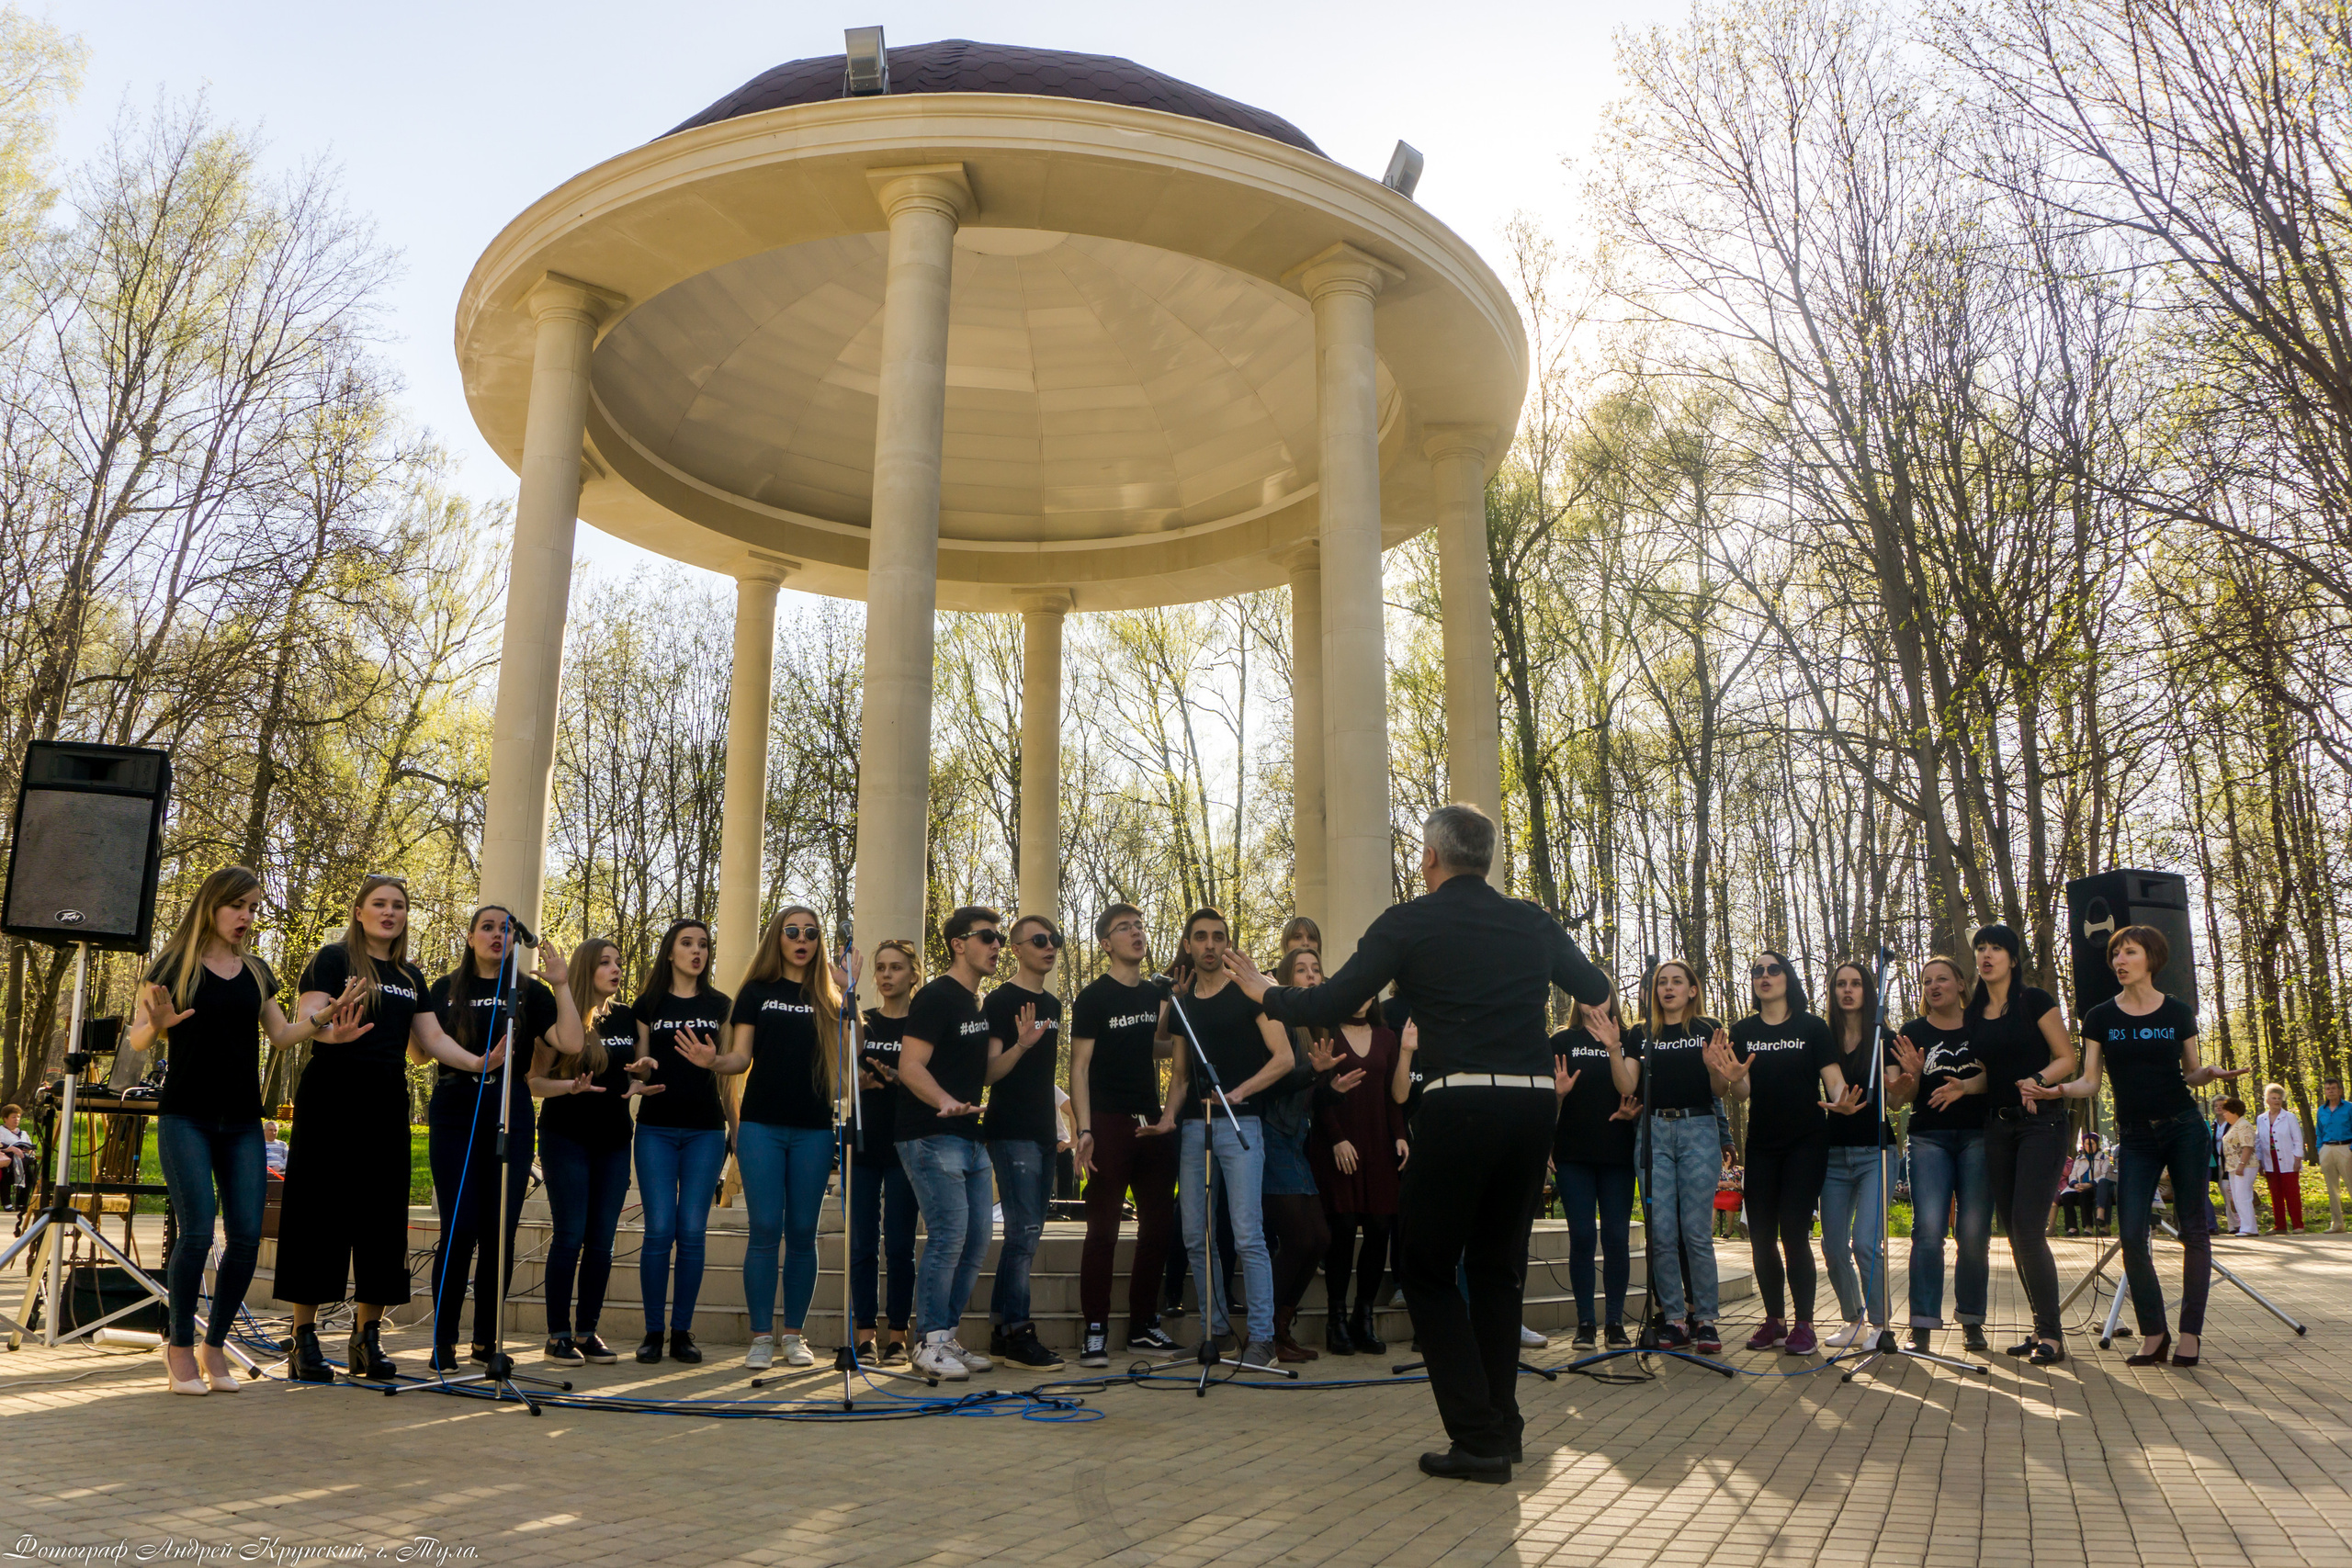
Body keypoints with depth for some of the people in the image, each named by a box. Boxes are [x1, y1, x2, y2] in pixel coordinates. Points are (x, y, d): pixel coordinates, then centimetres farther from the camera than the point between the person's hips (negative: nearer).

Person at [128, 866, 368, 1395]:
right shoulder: (175, 964, 0)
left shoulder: (256, 973, 14)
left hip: (242, 1123, 4)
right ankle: (180, 1347, 7)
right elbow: (136, 1039, -2)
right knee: (197, 1232, -11)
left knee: (246, 1235, -2)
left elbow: (280, 1033, 11)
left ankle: (215, 1346, 12)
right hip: (186, 1118, -4)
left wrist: (323, 1020, -7)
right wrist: (157, 1024, -24)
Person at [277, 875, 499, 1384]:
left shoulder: (411, 976, 18)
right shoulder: (333, 959, 1)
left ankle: (367, 1336, 12)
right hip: (331, 1099, -5)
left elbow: (433, 1039, 13)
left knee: (383, 1215, 5)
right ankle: (305, 1338, 4)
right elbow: (305, 1023, -11)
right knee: (320, 1212, -4)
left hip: (386, 1103, 5)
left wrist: (477, 1062, -5)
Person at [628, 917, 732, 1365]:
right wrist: (642, 1069, -11)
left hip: (705, 1130, 1)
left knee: (693, 1232, -1)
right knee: (659, 1230, -5)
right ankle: (653, 1331, 5)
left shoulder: (720, 1005, 10)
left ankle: (682, 1331, 7)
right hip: (657, 1129, -1)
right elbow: (640, 1067, 8)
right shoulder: (648, 1004, 8)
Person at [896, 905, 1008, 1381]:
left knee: (977, 1239, 8)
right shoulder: (935, 998, -10)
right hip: (932, 1139, -9)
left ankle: (947, 1337, 18)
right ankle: (930, 1345, -1)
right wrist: (944, 1101, -34)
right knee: (949, 1236, -12)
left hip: (969, 1137, 9)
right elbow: (910, 1066, -19)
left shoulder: (977, 1005, 18)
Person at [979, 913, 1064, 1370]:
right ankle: (1017, 1332, -7)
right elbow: (989, 1072, -13)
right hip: (1011, 1131, -8)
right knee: (1024, 1230, -12)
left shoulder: (1052, 1004, 17)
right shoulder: (1001, 1001, -7)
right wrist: (1021, 1045, -30)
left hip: (1041, 1132, 8)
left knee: (1026, 1232, 10)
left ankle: (1000, 1328, 16)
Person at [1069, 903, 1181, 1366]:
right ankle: (1095, 1331, 1)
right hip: (1110, 1124, -6)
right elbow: (1079, 1066, -7)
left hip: (1152, 1124, 6)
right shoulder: (1094, 997, -3)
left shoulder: (1156, 996, 15)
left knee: (1159, 1225, 8)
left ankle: (1143, 1325, 19)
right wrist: (1084, 1130, -16)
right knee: (1103, 1228, -5)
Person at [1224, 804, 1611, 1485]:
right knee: (1498, 1265, 18)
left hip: (1460, 1104, -5)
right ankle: (1501, 1426, 23)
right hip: (1535, 1101, 6)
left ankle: (1478, 1437, 3)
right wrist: (1593, 1009, 51)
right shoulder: (1533, 922, 12)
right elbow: (1594, 988, 26)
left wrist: (1265, 994, 15)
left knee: (1428, 1269, 7)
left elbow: (1330, 1005, -4)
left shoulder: (1408, 923, -2)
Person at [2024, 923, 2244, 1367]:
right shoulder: (2100, 1017, 3)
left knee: (2194, 1228, -1)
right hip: (2135, 1136, 1)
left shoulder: (2178, 1013, 3)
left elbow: (2191, 1073, 11)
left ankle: (2190, 1333, 7)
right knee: (2131, 1235, -7)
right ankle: (2153, 1334, 5)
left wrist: (2211, 1073, -11)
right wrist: (2053, 1091, -15)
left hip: (2183, 1127, 0)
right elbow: (2090, 1082, 2)